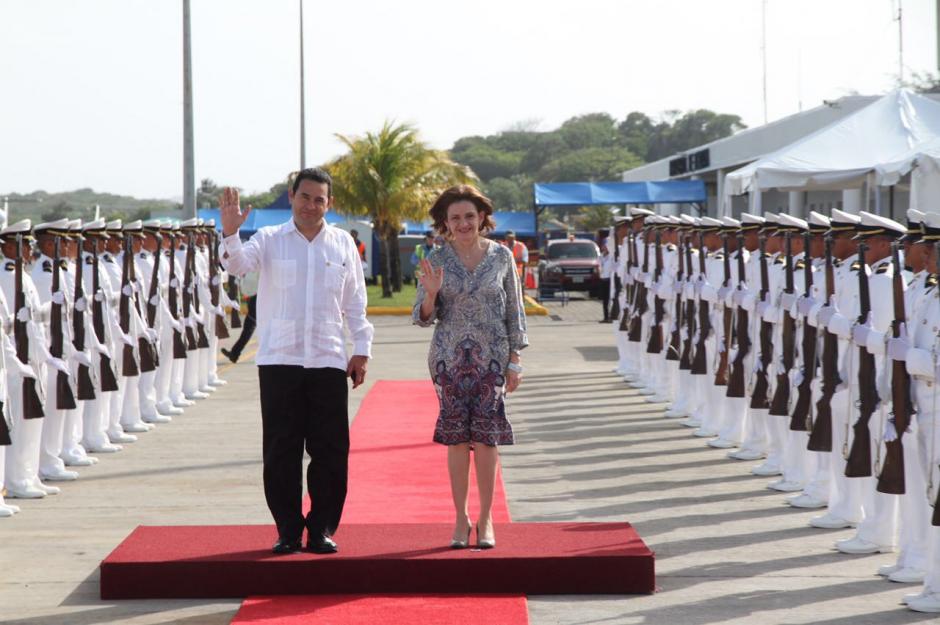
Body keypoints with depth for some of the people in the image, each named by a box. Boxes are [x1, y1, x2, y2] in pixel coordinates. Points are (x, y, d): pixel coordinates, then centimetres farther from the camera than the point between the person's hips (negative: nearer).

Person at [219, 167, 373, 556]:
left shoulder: (343, 244, 10)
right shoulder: (269, 240, 4)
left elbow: (355, 302, 12)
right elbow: (237, 265, -12)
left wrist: (361, 350, 8)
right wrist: (230, 233, -31)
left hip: (328, 360, 1)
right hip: (279, 360, -1)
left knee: (330, 450, 1)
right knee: (280, 450, 1)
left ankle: (322, 528, 11)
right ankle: (288, 529, 10)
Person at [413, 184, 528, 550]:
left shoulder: (501, 257, 2)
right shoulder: (436, 261, 2)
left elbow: (514, 312, 6)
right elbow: (423, 318, 3)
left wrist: (515, 362, 2)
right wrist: (431, 292, -18)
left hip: (491, 358, -1)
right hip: (449, 358, 1)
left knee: (486, 437, -3)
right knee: (456, 438, 1)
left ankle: (485, 520, 6)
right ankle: (461, 519, 9)